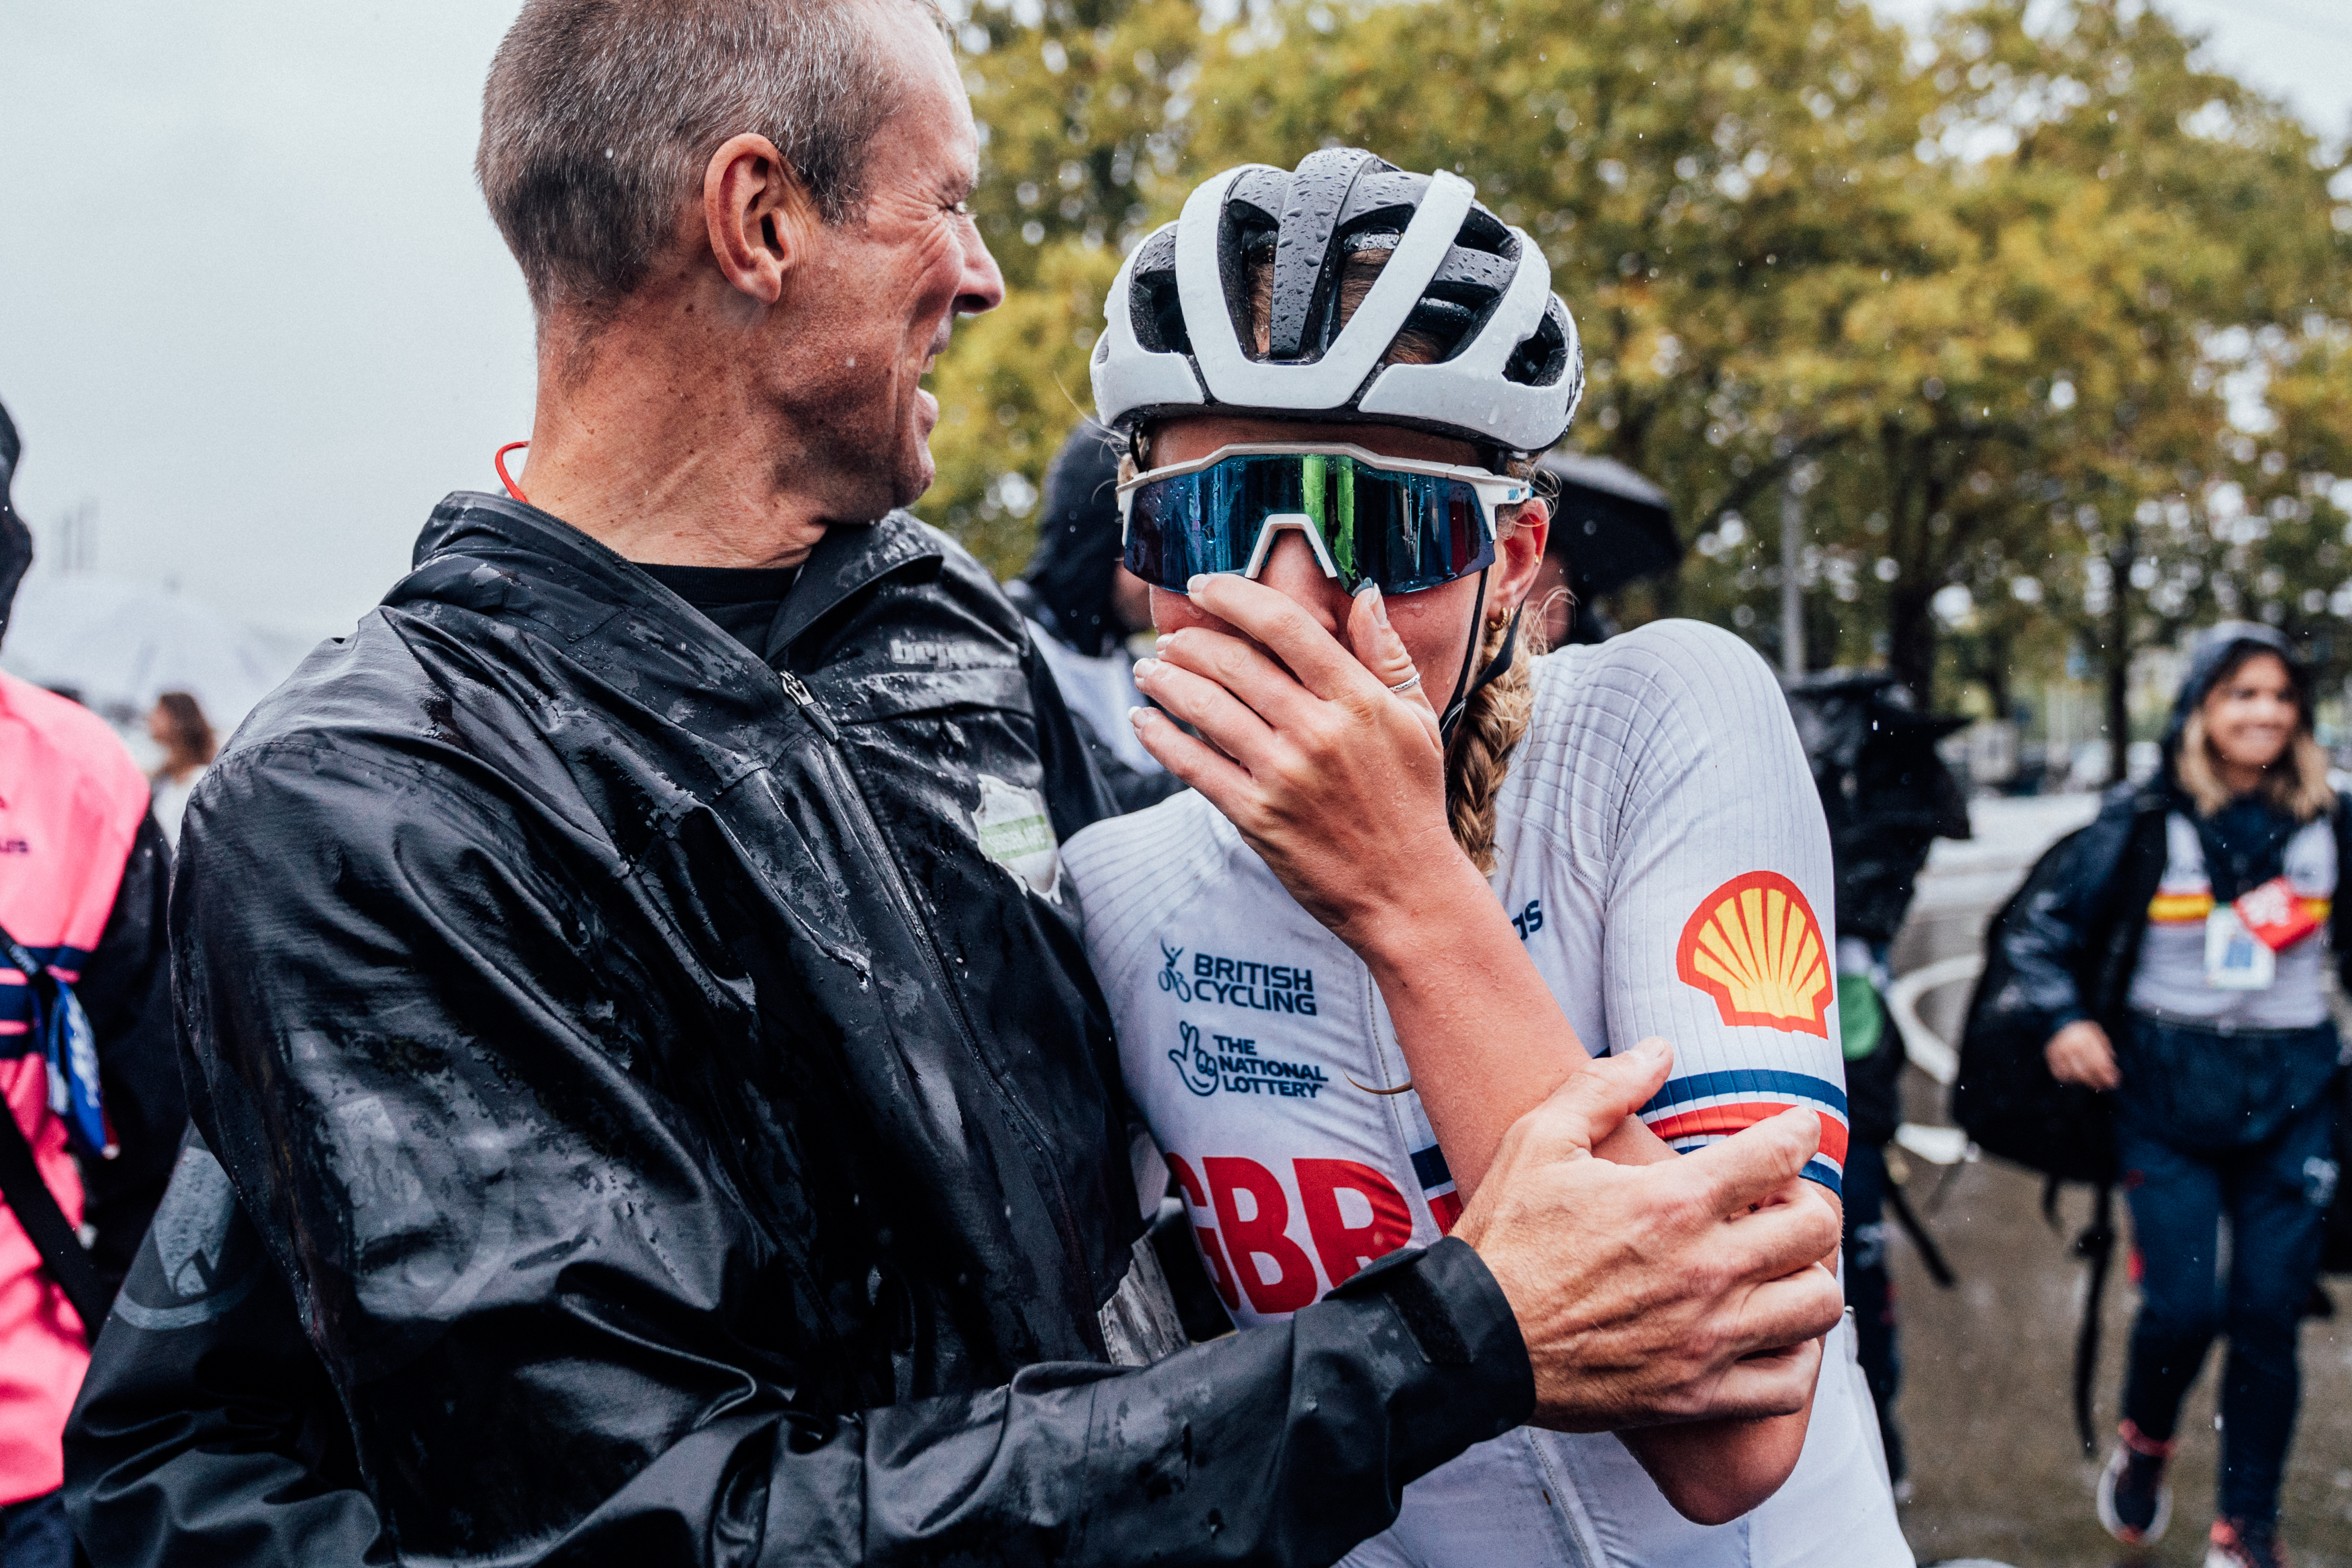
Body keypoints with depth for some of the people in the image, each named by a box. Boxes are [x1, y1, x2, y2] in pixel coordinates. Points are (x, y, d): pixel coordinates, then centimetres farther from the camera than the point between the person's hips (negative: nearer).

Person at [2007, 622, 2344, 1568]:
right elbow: (2043, 931, 3)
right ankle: (2144, 1445, 23)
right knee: (2183, 1305, -10)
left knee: (2268, 1314, 2)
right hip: (2168, 1095, -2)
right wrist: (2066, 1020, -11)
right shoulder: (2144, 822, -3)